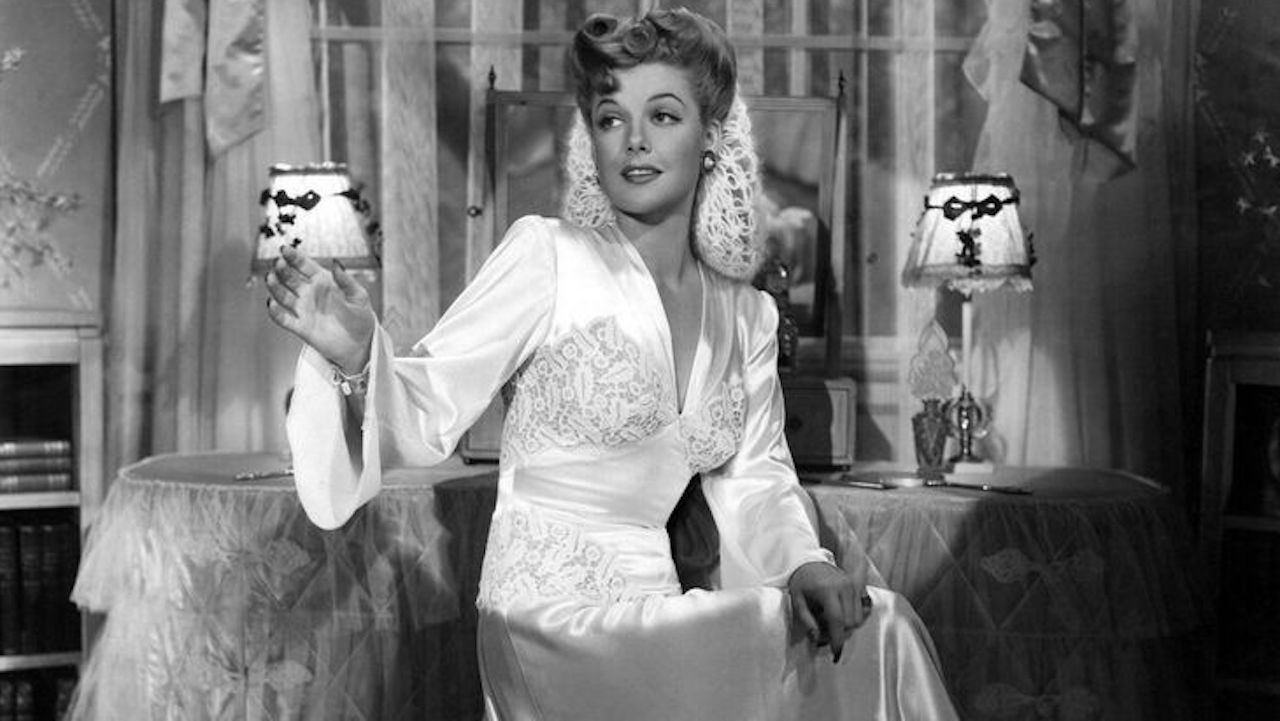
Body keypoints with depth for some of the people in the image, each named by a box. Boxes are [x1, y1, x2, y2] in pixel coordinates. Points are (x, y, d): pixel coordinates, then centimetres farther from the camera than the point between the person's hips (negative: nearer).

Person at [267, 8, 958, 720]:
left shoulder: (747, 316, 10)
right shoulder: (546, 256, -6)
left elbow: (755, 475, 12)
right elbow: (426, 417, -8)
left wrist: (806, 561, -7)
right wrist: (358, 354, -28)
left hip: (654, 618, 6)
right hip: (553, 622, -6)